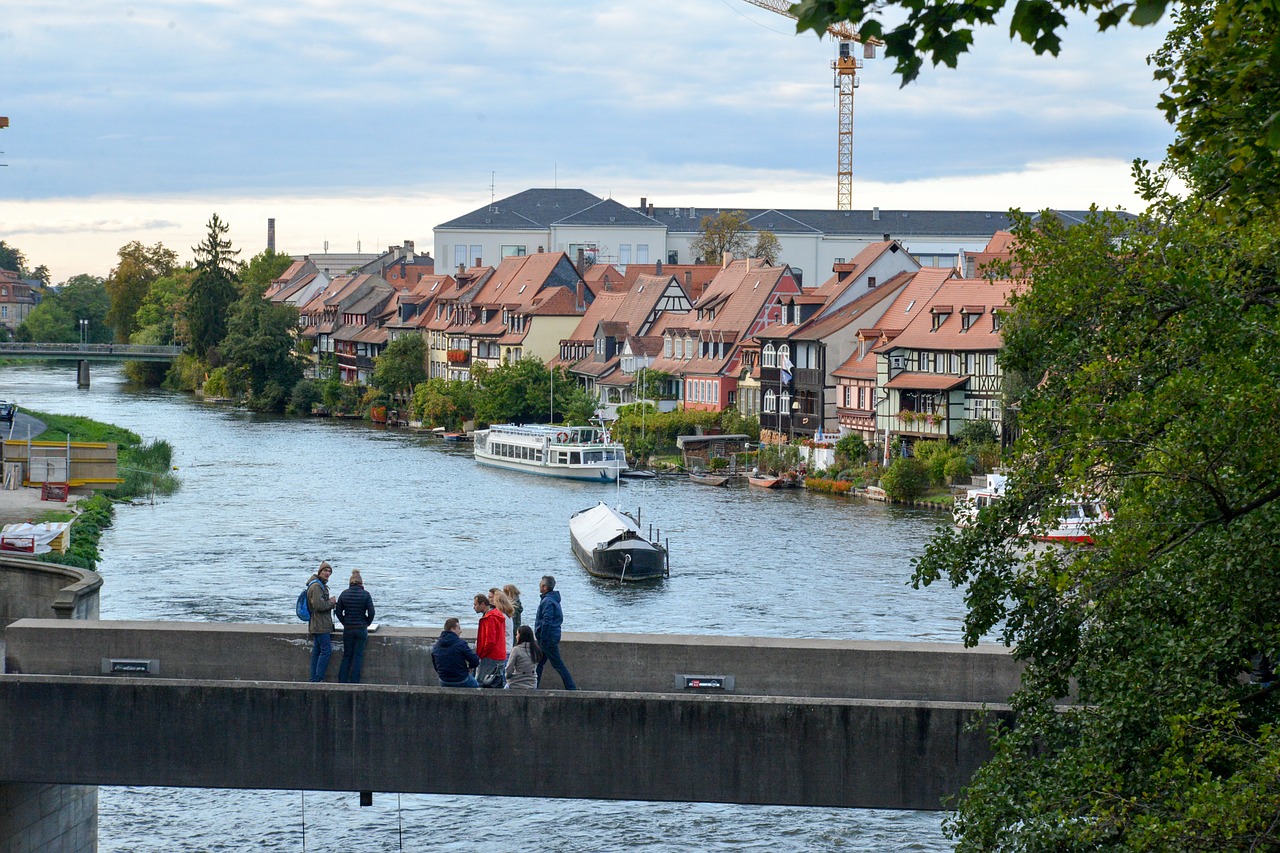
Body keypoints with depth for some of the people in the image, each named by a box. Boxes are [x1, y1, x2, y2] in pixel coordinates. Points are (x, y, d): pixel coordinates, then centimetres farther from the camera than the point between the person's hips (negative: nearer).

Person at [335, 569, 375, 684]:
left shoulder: (344, 594, 0)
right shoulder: (365, 594, -8)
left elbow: (338, 612, 3)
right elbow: (371, 612, -9)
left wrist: (345, 623, 13)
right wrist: (367, 623, 7)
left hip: (347, 629, 2)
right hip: (361, 629, -2)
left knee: (346, 656, 12)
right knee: (358, 656, 4)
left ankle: (342, 681, 9)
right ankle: (354, 682, 3)